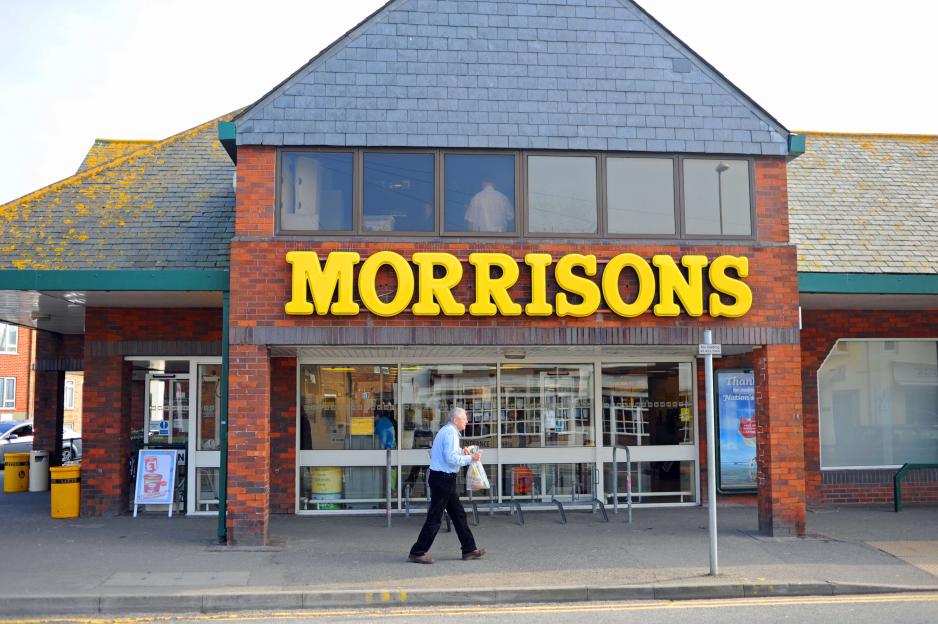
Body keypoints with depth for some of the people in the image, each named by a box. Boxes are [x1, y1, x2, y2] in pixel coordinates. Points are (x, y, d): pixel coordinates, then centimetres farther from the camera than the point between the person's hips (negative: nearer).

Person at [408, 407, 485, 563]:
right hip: (443, 479, -11)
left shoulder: (445, 431, 16)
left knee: (458, 514, 14)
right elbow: (451, 458, -23)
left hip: (445, 479, 11)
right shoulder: (450, 433, -15)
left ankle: (469, 549, 20)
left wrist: (461, 453, 15)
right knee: (435, 517, -5)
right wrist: (470, 458, -14)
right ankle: (417, 553, 1)